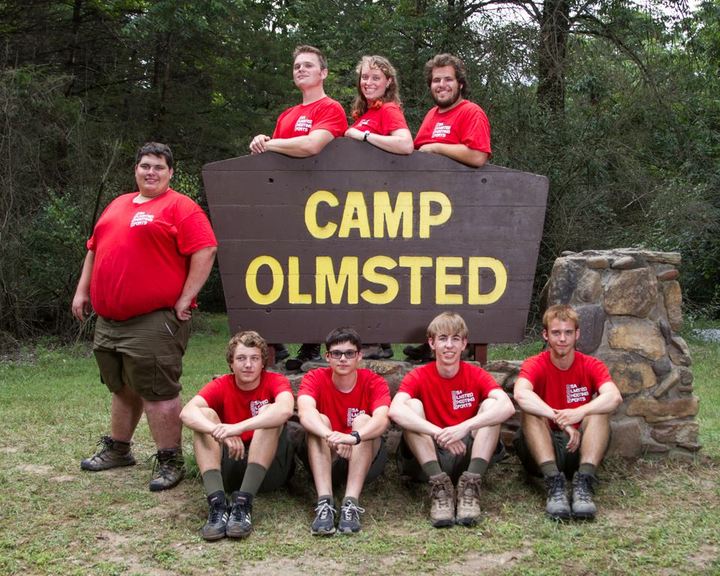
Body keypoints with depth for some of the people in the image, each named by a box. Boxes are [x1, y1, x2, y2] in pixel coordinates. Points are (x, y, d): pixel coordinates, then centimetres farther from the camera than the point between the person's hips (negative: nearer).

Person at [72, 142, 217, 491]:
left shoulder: (179, 207, -6)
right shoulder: (117, 206, 18)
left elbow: (205, 251, -15)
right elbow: (94, 249, 25)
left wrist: (184, 300, -16)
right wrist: (82, 291, 18)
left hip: (154, 320, -8)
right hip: (109, 320, 8)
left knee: (158, 391, -6)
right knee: (122, 387, 20)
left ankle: (170, 461, 3)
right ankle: (117, 449, 34)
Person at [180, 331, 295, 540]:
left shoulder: (275, 381, -7)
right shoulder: (220, 386, -2)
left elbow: (285, 409, -33)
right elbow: (187, 412, -22)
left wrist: (238, 427, -43)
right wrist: (219, 432, -42)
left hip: (270, 467, -2)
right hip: (228, 465, 2)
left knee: (269, 413, -25)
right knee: (204, 415, -19)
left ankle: (243, 503, -36)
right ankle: (217, 503, -35)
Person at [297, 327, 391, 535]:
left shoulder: (374, 383, -13)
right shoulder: (315, 378, -12)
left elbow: (382, 419, -33)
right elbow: (305, 412, -34)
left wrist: (353, 437, -54)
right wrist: (330, 436, -54)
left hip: (365, 460, 0)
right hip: (325, 460, 0)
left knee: (362, 420, -27)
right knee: (319, 420, -27)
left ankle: (351, 503, -36)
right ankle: (325, 503, -38)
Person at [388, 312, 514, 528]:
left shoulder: (476, 375, -2)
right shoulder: (418, 377, -5)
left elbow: (507, 406, -23)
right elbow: (395, 410, -27)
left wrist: (465, 427, -38)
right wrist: (440, 434, -40)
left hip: (467, 455, 1)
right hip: (428, 455, -1)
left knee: (491, 404, -18)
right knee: (412, 406, -22)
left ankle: (470, 483, -28)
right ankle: (439, 484, -30)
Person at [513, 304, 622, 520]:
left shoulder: (591, 366, -2)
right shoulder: (535, 365, -6)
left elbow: (614, 397, -23)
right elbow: (520, 394, -30)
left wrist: (580, 412, -41)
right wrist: (561, 420, -40)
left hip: (580, 448, 1)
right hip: (543, 450, -1)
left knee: (599, 407, -22)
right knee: (531, 411, -26)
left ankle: (583, 483, -34)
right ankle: (554, 483, -37)